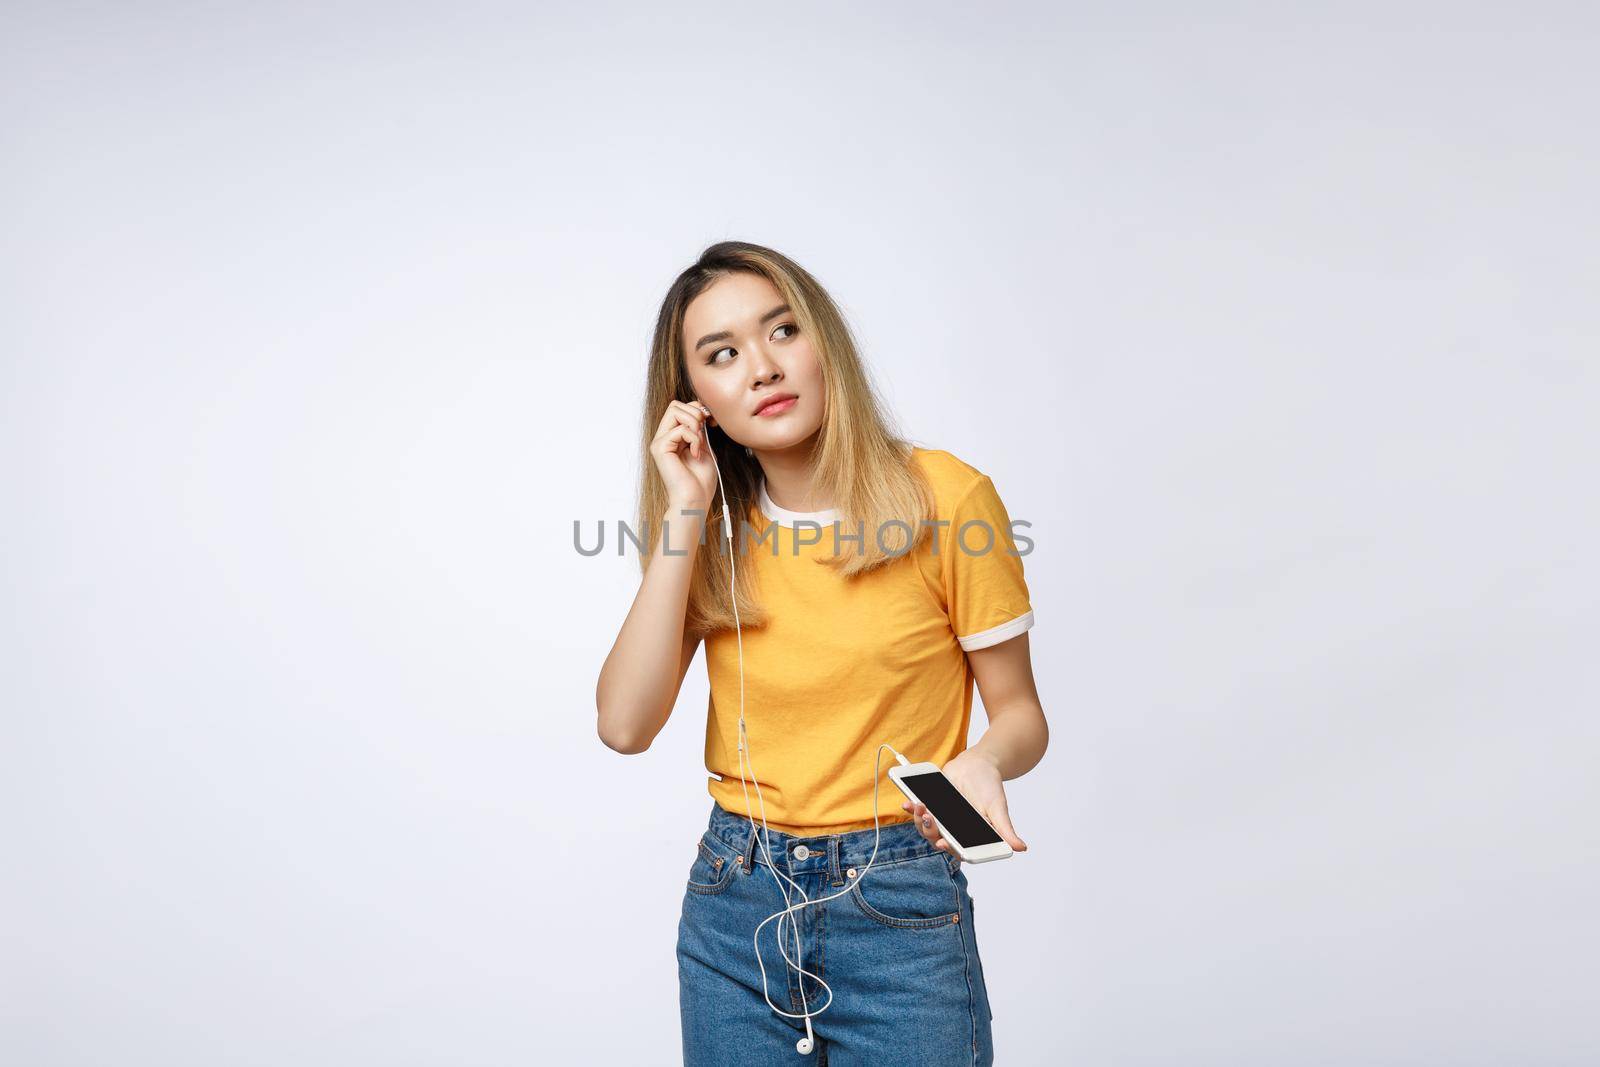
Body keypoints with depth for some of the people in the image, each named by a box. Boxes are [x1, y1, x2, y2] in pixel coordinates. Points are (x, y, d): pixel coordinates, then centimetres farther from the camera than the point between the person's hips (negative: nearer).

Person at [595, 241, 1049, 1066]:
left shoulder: (944, 495, -11)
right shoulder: (716, 528, 1)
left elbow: (1019, 712, -3)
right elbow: (624, 725, -11)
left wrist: (981, 765, -25)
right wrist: (684, 516, -14)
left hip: (900, 909, -3)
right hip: (733, 904, 3)